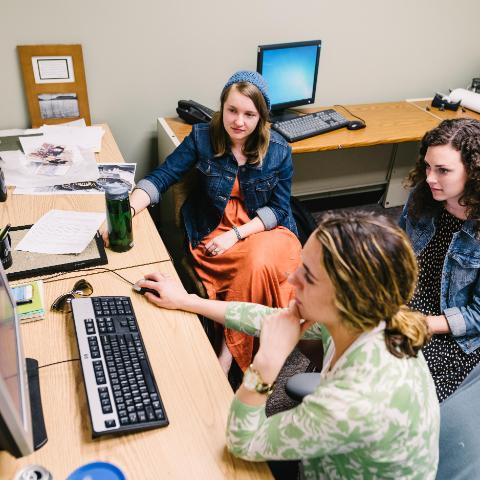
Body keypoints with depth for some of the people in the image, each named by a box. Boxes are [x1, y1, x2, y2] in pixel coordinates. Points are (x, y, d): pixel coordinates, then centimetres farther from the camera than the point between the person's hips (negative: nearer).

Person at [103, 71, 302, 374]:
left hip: (266, 228, 1)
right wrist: (127, 211, -28)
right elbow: (161, 178, -10)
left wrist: (237, 234, -16)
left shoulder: (279, 152, -6)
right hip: (214, 230, -1)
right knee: (257, 264, -29)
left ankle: (230, 349, -13)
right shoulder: (203, 138, -7)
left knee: (260, 262, -32)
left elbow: (279, 207, -2)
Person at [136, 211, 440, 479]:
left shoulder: (355, 402, -41)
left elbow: (242, 445, -26)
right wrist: (187, 301, 0)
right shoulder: (366, 319, -21)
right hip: (330, 454, 5)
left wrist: (267, 361, -36)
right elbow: (272, 319, -6)